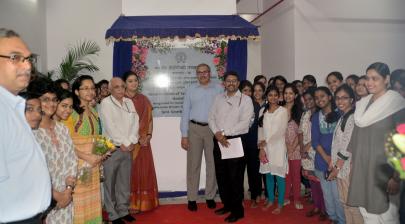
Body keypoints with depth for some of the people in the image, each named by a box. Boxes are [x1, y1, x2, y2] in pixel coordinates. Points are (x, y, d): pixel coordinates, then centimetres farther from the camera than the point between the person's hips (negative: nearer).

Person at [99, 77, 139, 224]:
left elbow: (135, 122, 5)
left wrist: (131, 142, -6)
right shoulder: (106, 103, -5)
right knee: (110, 183, 2)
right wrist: (123, 143, -11)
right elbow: (110, 126, -13)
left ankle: (123, 210, 25)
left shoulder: (129, 102, 11)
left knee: (125, 182, 12)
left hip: (127, 148, 5)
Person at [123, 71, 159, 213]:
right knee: (130, 171, 1)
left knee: (144, 171, 9)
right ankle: (131, 204, 12)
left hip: (144, 140, 5)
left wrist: (148, 135, -5)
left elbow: (149, 119, 10)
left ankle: (143, 202, 21)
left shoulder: (144, 99, 10)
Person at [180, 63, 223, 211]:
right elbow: (185, 113, 5)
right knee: (193, 164, 3)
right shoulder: (191, 90, 7)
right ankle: (192, 198, 12)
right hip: (194, 129, 1)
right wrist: (184, 135, 0)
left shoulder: (219, 89, 3)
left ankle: (210, 196, 20)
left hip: (213, 129, 0)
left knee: (212, 163, 8)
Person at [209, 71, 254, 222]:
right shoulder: (218, 98, 12)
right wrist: (217, 134, -11)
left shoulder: (245, 100, -3)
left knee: (235, 177, -1)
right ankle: (227, 204, 29)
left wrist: (225, 133, -15)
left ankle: (237, 210, 12)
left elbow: (245, 122, -12)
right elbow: (211, 118, 7)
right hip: (219, 141, 5)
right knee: (221, 175, 12)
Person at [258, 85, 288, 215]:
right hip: (265, 148, 4)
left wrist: (265, 141, -8)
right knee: (268, 175, 11)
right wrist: (261, 148, -2)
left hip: (278, 148, -4)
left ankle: (280, 204, 12)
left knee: (279, 176, 1)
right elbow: (260, 130, 6)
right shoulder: (262, 111, 8)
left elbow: (281, 131, -10)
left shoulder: (283, 111, -4)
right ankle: (270, 200, 26)